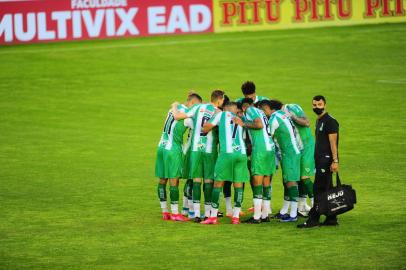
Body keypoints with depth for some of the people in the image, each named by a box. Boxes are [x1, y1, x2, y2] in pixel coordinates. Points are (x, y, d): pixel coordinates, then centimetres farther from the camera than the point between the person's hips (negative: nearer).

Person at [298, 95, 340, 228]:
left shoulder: (330, 121, -11)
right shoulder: (319, 121, 18)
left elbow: (333, 142, -17)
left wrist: (335, 161, -22)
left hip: (327, 160, -10)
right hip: (321, 160, 10)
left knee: (319, 190, -9)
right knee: (327, 190, 10)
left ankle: (313, 219, -9)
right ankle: (331, 219, 14)